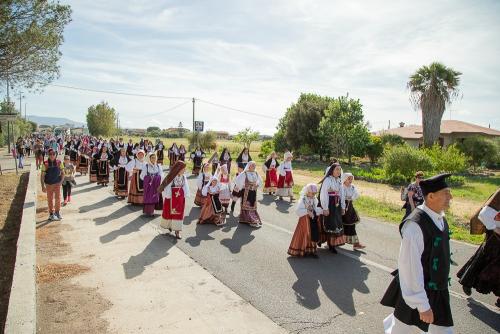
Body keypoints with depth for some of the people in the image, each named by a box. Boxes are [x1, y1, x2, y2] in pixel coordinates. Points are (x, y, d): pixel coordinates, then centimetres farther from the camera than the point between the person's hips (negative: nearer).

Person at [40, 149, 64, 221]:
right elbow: (42, 176, -8)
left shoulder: (59, 163, -6)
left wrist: (61, 182, 1)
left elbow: (62, 173, 7)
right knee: (50, 199, 10)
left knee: (58, 198, -3)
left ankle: (57, 212, 13)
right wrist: (43, 186, -12)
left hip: (57, 183, 1)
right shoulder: (45, 164, -11)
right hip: (49, 184, 0)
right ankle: (51, 214, 22)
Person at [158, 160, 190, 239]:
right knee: (169, 212, 13)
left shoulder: (183, 177, -2)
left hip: (180, 198, 4)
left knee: (179, 213, 4)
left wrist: (185, 196, -3)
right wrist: (167, 197, -12)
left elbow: (185, 187, 3)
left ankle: (177, 231, 10)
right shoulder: (171, 177, -16)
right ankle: (168, 225, 39)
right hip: (171, 198, -3)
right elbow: (167, 187, -12)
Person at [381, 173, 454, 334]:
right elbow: (410, 266, -28)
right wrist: (422, 305, -24)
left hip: (439, 290, 7)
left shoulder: (440, 218, -1)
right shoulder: (415, 225, -29)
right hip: (416, 289, -7)